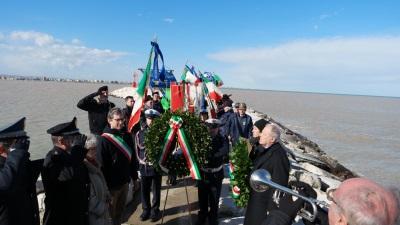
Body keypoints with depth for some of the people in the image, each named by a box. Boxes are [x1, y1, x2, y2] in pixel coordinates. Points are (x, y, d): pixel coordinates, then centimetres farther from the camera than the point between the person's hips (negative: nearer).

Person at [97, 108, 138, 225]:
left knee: (120, 209, 22)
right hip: (112, 184, -5)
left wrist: (134, 177, 12)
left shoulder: (126, 136, 1)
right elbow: (102, 165, -17)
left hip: (125, 181, 6)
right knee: (111, 213, 12)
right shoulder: (104, 140, -17)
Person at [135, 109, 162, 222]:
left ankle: (155, 210, 29)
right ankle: (146, 209, 33)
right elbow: (137, 149, 4)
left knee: (156, 190, 11)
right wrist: (140, 161, 1)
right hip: (144, 166, 2)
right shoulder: (140, 133, 0)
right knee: (144, 190, 13)